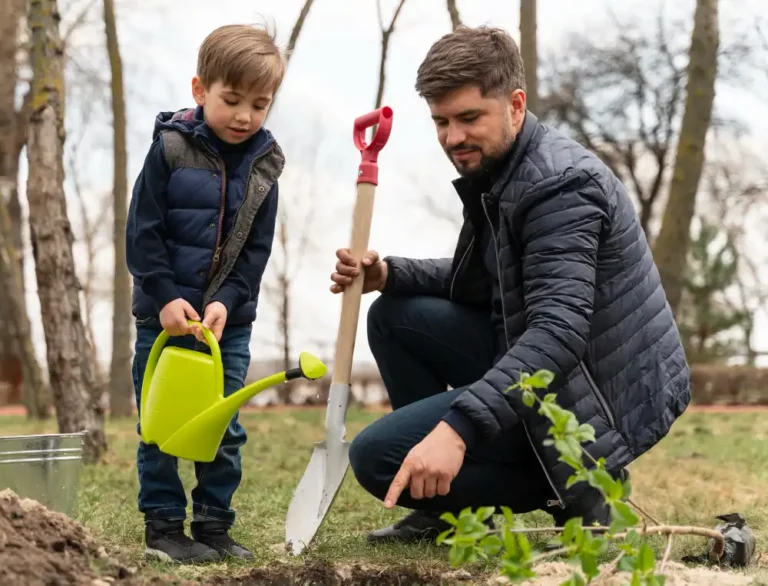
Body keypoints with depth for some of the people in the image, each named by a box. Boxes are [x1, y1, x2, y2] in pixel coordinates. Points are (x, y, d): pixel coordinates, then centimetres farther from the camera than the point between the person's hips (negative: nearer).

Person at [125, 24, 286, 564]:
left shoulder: (264, 165, 1)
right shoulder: (171, 148, -8)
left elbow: (257, 250, 1)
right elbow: (143, 230, -9)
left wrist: (226, 302, -12)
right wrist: (165, 298, -15)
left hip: (229, 321, 3)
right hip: (164, 315, -3)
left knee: (225, 431, 6)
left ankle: (214, 526, 18)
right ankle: (164, 528, 13)